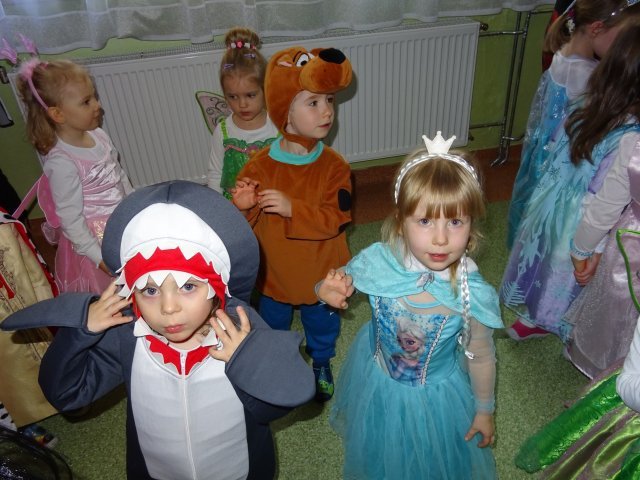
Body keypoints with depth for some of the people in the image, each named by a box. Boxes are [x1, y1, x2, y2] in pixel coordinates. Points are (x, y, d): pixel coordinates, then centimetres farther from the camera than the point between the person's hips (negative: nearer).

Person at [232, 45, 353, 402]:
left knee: (323, 325, 25)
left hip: (320, 275, 0)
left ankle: (322, 365, 57)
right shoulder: (260, 165, -16)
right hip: (274, 274, 1)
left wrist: (291, 208, -37)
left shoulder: (334, 166, -18)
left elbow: (334, 219, -25)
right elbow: (246, 224, -9)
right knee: (273, 326, 26)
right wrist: (243, 207, -33)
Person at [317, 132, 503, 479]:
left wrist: (484, 410, 2)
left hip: (436, 397, -2)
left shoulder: (472, 293, -31)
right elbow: (341, 283, -6)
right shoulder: (377, 262, -28)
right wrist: (329, 290, -30)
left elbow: (480, 357, -12)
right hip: (377, 384, 2)